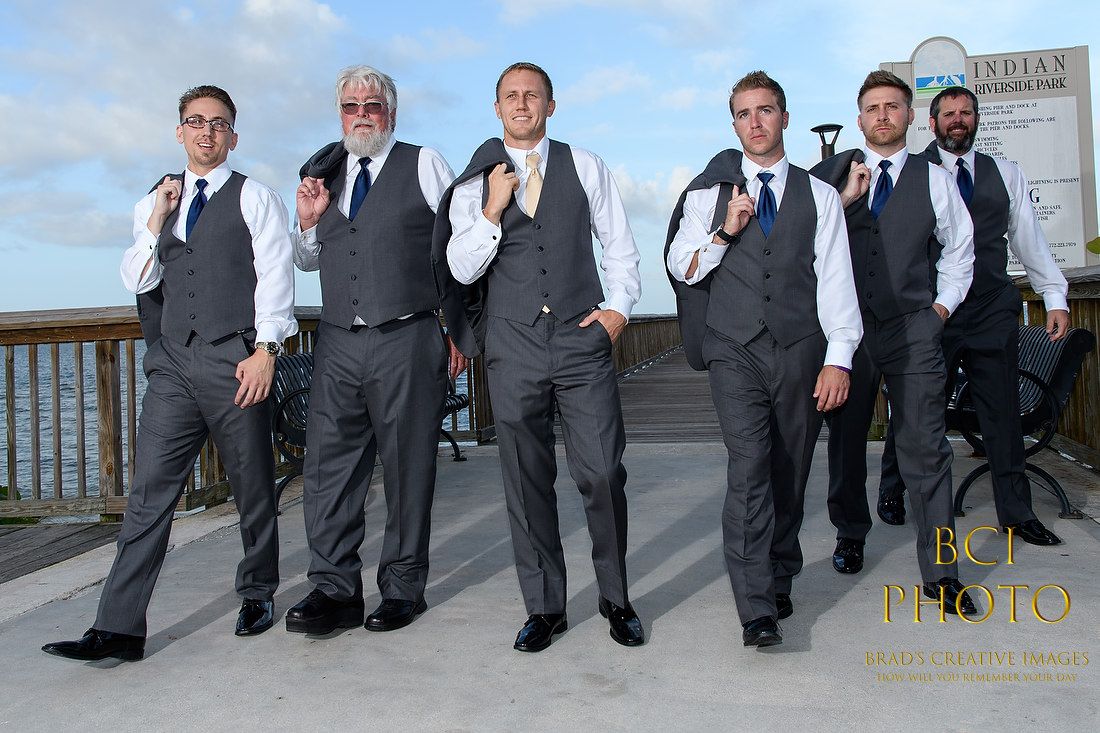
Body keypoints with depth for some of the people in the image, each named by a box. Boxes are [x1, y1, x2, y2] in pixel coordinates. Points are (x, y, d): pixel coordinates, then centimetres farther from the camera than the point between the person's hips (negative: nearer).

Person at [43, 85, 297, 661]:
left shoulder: (255, 198, 5)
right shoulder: (155, 204, 18)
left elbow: (275, 276, -3)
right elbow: (136, 281, 12)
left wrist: (265, 350, -13)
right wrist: (157, 219, 2)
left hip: (235, 359, -3)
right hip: (172, 362, 4)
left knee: (252, 488, 5)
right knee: (149, 492, -1)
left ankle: (258, 594, 24)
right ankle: (119, 629, 1)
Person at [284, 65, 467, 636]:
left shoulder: (424, 165, 6)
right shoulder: (324, 176, 18)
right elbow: (308, 262, 26)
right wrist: (308, 223, 5)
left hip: (407, 339, -4)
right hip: (338, 343, 4)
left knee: (408, 467, 2)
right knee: (328, 465, -1)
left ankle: (403, 588, 13)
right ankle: (335, 590, 7)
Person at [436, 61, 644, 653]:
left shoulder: (584, 167, 10)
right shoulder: (475, 182, 9)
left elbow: (620, 246, 14)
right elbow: (461, 270, 2)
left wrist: (618, 306, 1)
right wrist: (492, 211, -10)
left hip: (583, 338, 0)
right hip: (513, 345, 1)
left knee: (602, 474, -5)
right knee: (526, 481, 5)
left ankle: (615, 598, 15)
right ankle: (544, 608, 19)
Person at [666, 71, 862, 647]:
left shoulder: (819, 196, 11)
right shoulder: (708, 193, 12)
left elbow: (835, 277, 4)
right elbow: (680, 268, 10)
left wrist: (838, 358, -5)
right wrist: (724, 232, -7)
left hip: (801, 351, 2)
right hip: (735, 350, -1)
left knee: (790, 474, 5)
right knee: (749, 468, -15)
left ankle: (779, 582, 25)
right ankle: (757, 611, -15)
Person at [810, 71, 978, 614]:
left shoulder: (933, 180, 10)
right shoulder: (830, 174, 7)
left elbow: (959, 248, 22)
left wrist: (943, 305, 13)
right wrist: (845, 198, -10)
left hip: (912, 329, 0)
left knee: (925, 448, -6)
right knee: (845, 440, 10)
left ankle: (939, 573, 1)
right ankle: (850, 535, 32)